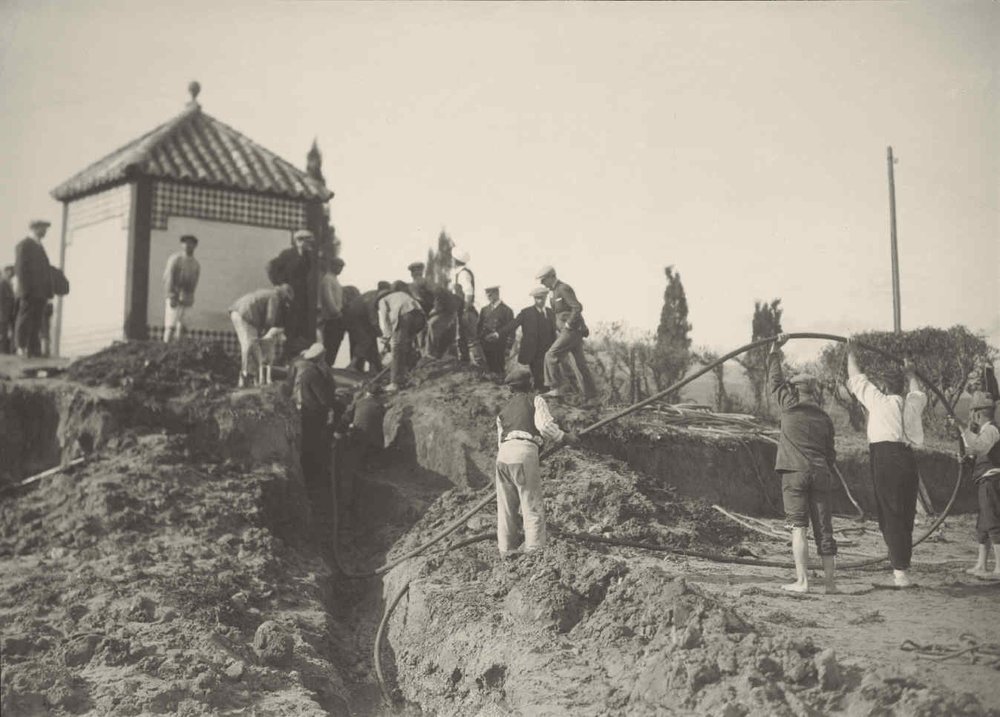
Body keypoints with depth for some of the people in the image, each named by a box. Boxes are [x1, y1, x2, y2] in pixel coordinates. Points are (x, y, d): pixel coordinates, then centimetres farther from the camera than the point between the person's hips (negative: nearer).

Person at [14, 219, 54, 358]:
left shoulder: (40, 247, 23)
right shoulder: (24, 245, -1)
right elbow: (20, 268, -10)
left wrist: (48, 291, 10)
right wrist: (25, 289, -18)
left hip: (40, 292, 7)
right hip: (28, 292, -7)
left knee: (37, 322, 3)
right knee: (25, 320, -8)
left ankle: (34, 350, 2)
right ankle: (21, 348, -8)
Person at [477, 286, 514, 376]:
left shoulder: (506, 310, -5)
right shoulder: (484, 309, 11)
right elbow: (479, 326, 14)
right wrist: (479, 339, 4)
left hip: (499, 345, -4)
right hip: (486, 346, 4)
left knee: (499, 370, 1)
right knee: (490, 369, 9)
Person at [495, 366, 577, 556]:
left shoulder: (503, 411, 28)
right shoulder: (536, 400, 12)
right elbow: (544, 425, -4)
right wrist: (565, 437, 7)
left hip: (503, 455, 6)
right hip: (524, 452, -5)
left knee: (506, 507, 12)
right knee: (533, 507, -4)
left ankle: (506, 551, 15)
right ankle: (534, 551, -10)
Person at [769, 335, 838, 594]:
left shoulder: (790, 406, 3)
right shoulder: (825, 418, 13)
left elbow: (774, 379, 14)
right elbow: (830, 453, 14)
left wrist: (775, 351, 24)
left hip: (794, 472, -4)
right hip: (820, 474, 4)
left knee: (798, 527, -6)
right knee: (823, 527, 7)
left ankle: (802, 581, -12)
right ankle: (830, 580, 11)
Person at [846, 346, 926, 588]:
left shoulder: (879, 400, 2)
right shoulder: (912, 403, 14)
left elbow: (857, 379, 15)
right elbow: (919, 393, 40)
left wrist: (851, 355, 31)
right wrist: (910, 373, 57)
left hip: (885, 457, -5)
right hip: (908, 458, 5)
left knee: (891, 515, -6)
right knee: (906, 516, 11)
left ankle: (900, 571, -12)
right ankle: (902, 566, 14)